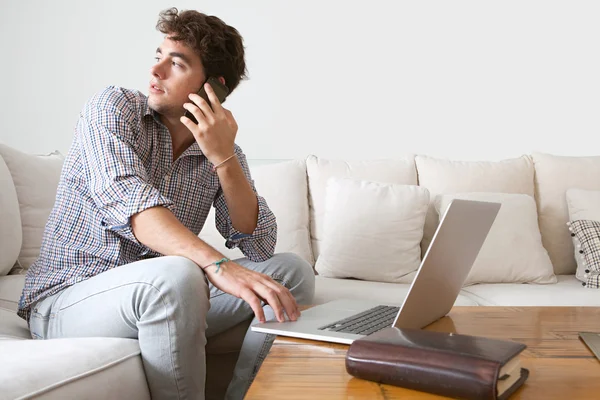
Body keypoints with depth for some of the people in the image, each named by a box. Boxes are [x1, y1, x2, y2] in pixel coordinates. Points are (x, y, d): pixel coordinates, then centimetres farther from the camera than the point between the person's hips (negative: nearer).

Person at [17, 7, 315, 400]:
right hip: (66, 298, -5)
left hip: (157, 298, 5)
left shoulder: (223, 150, 4)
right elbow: (128, 199, -28)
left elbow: (260, 246, -7)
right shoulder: (113, 106, -9)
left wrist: (223, 158, -20)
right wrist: (217, 264, -43)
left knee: (293, 270, -6)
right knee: (176, 275, -36)